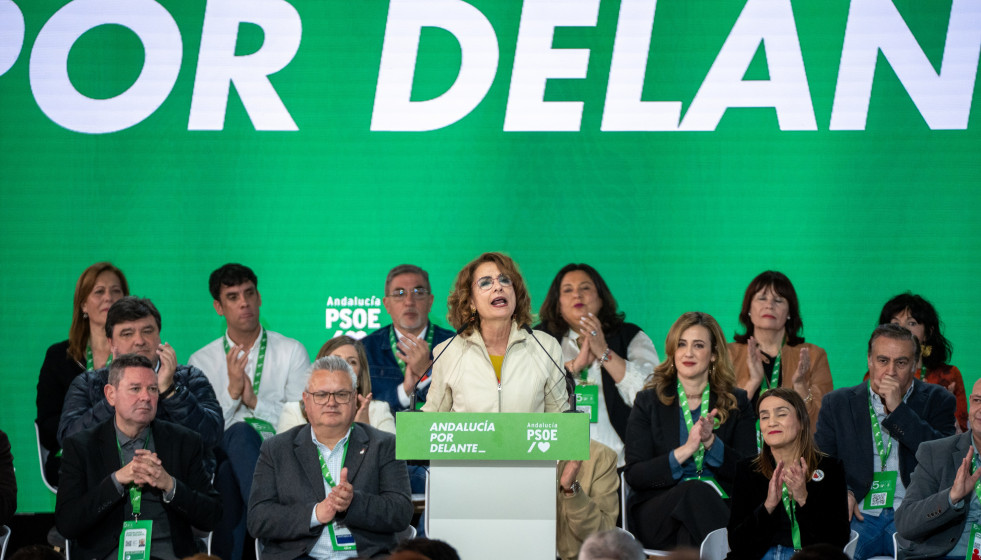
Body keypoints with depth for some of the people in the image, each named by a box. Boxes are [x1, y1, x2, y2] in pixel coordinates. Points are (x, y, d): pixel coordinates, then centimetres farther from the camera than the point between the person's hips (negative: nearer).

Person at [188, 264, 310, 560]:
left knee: (229, 474, -37)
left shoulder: (291, 352, 12)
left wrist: (256, 402, -7)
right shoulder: (202, 361, 14)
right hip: (221, 455, 1)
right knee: (241, 433, -37)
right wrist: (232, 392, -10)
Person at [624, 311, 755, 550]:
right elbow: (633, 475, 2)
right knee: (696, 490, -36)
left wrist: (711, 442, -10)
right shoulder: (648, 402, 13)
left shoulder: (736, 402, 16)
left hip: (720, 507, 0)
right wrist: (684, 450, -11)